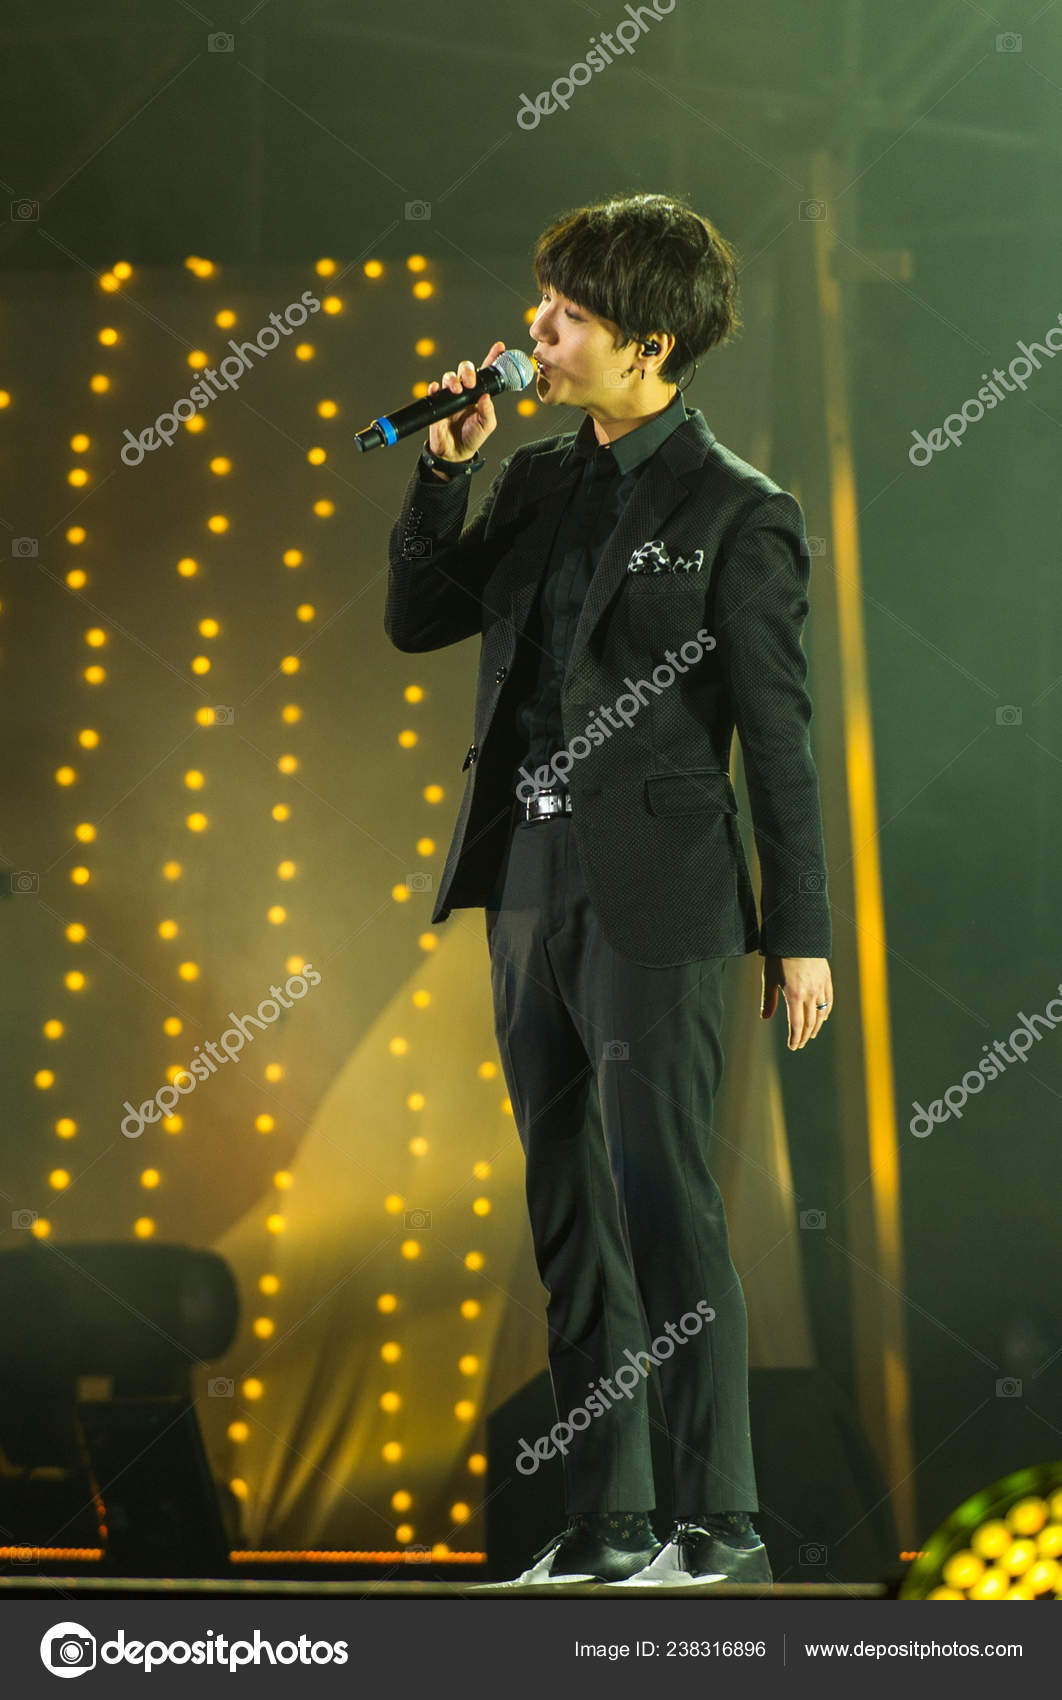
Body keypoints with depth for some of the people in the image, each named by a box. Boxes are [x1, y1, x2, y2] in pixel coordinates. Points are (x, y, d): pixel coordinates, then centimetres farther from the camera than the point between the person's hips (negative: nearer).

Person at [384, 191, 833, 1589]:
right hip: (530, 884, 7)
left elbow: (781, 734, -7)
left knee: (665, 1203, -6)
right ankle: (609, 1522, 18)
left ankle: (721, 1523, 2)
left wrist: (801, 930, -7)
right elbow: (417, 620, 14)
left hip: (654, 898, -7)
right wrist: (444, 472, 2)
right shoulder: (536, 482, 12)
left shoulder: (737, 514, -8)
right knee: (569, 1210, 10)